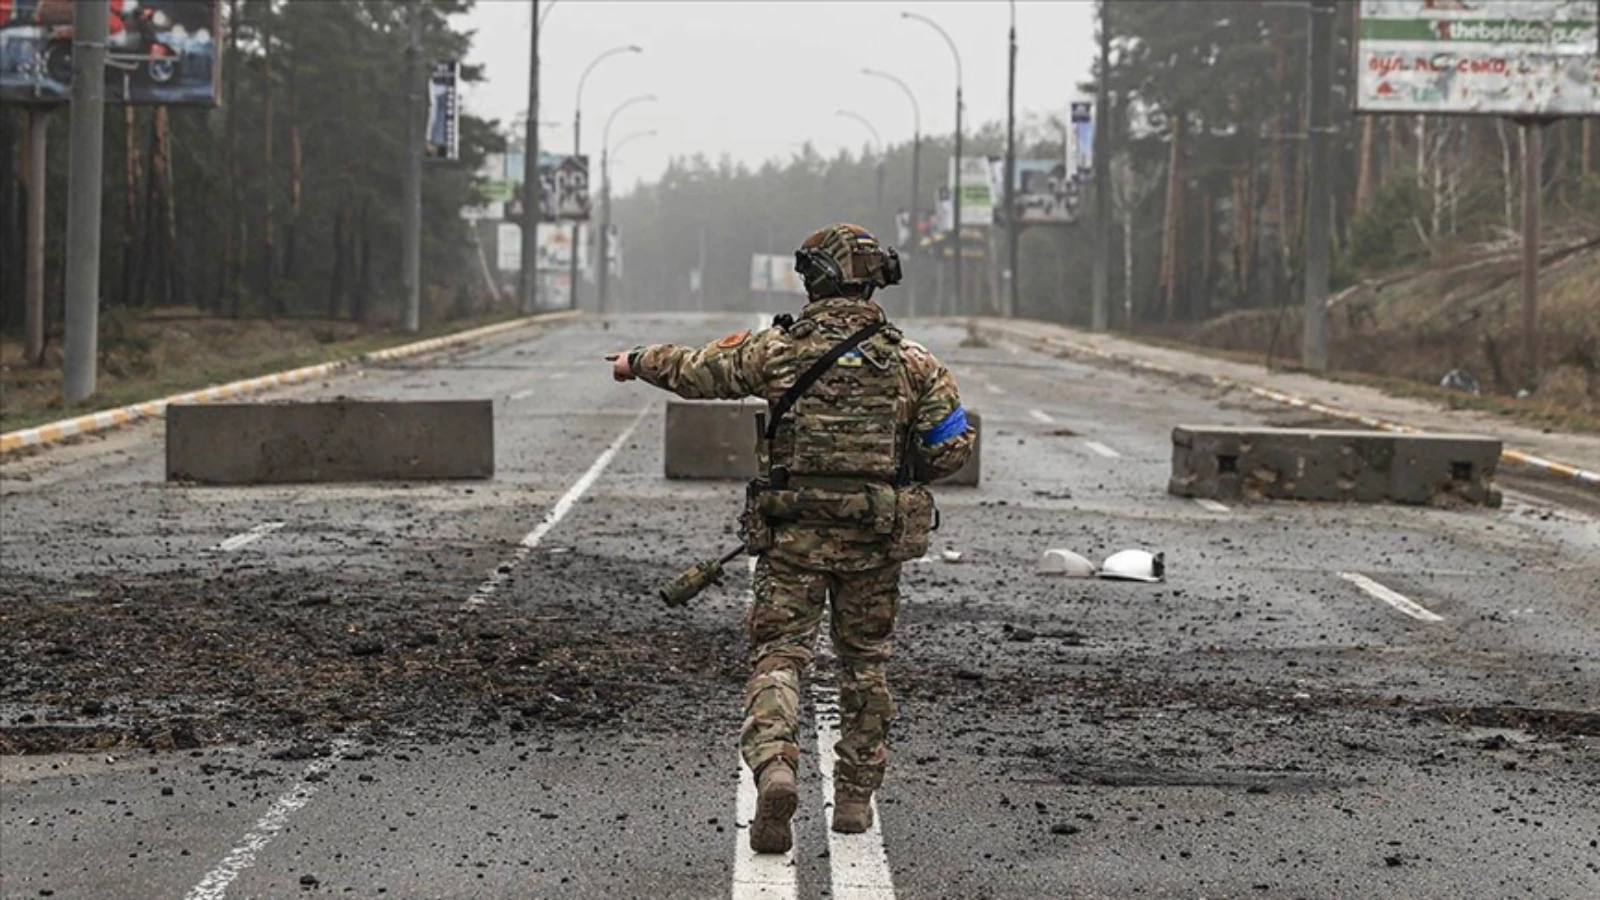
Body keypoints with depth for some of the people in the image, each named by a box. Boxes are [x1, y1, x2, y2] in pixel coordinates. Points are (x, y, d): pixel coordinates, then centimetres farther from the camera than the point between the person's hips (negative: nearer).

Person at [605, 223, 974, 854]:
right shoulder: (909, 360, -2)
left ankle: (772, 767, -25)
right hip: (876, 540, 2)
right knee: (864, 662, 16)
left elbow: (695, 371, 9)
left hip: (793, 537, -1)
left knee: (778, 657, 1)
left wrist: (638, 362, 28)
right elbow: (953, 445, -2)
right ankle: (855, 796, 21)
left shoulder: (777, 350, -5)